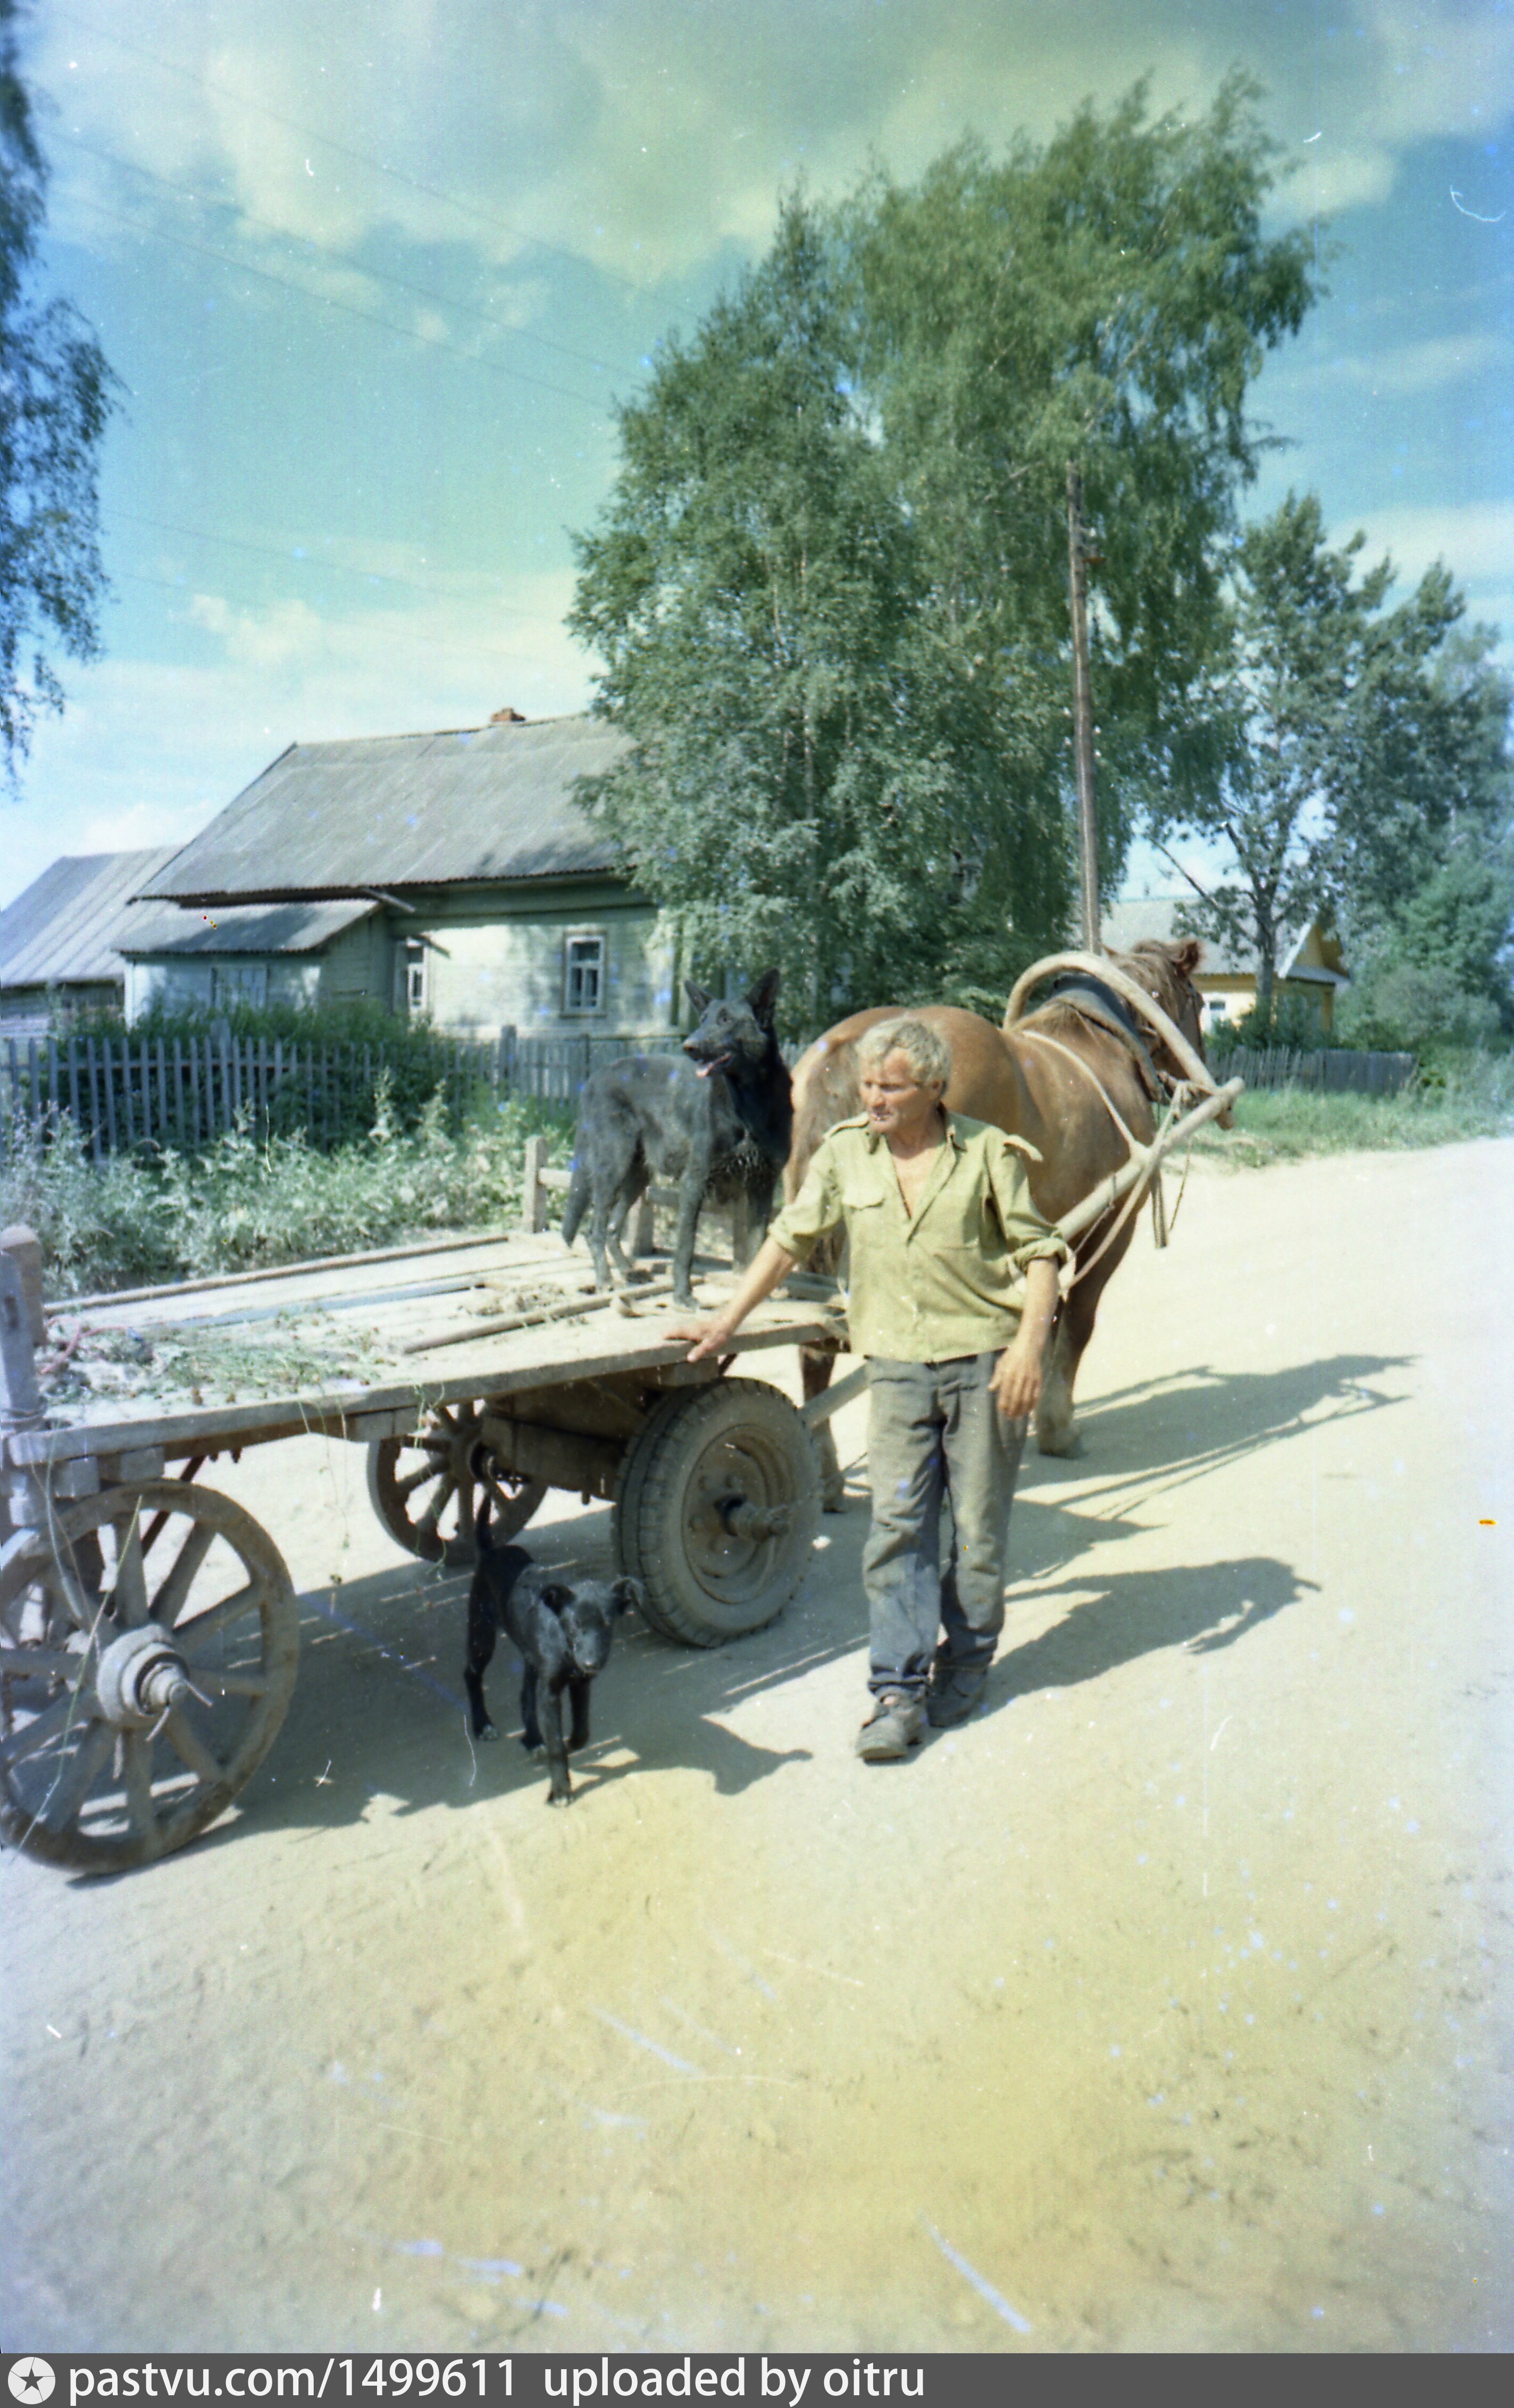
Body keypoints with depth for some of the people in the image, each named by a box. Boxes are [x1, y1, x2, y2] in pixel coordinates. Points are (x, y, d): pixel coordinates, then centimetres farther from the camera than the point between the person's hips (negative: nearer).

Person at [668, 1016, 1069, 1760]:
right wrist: (728, 1321, 9)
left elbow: (1039, 1251, 0)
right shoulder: (845, 1152, 4)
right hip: (898, 1364, 2)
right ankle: (898, 1692, 1)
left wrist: (1029, 1344, -12)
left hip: (986, 1360, -2)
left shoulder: (988, 1154, -3)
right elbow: (790, 1238, 11)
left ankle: (964, 1666, 25)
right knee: (897, 1525, -5)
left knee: (979, 1525, 6)